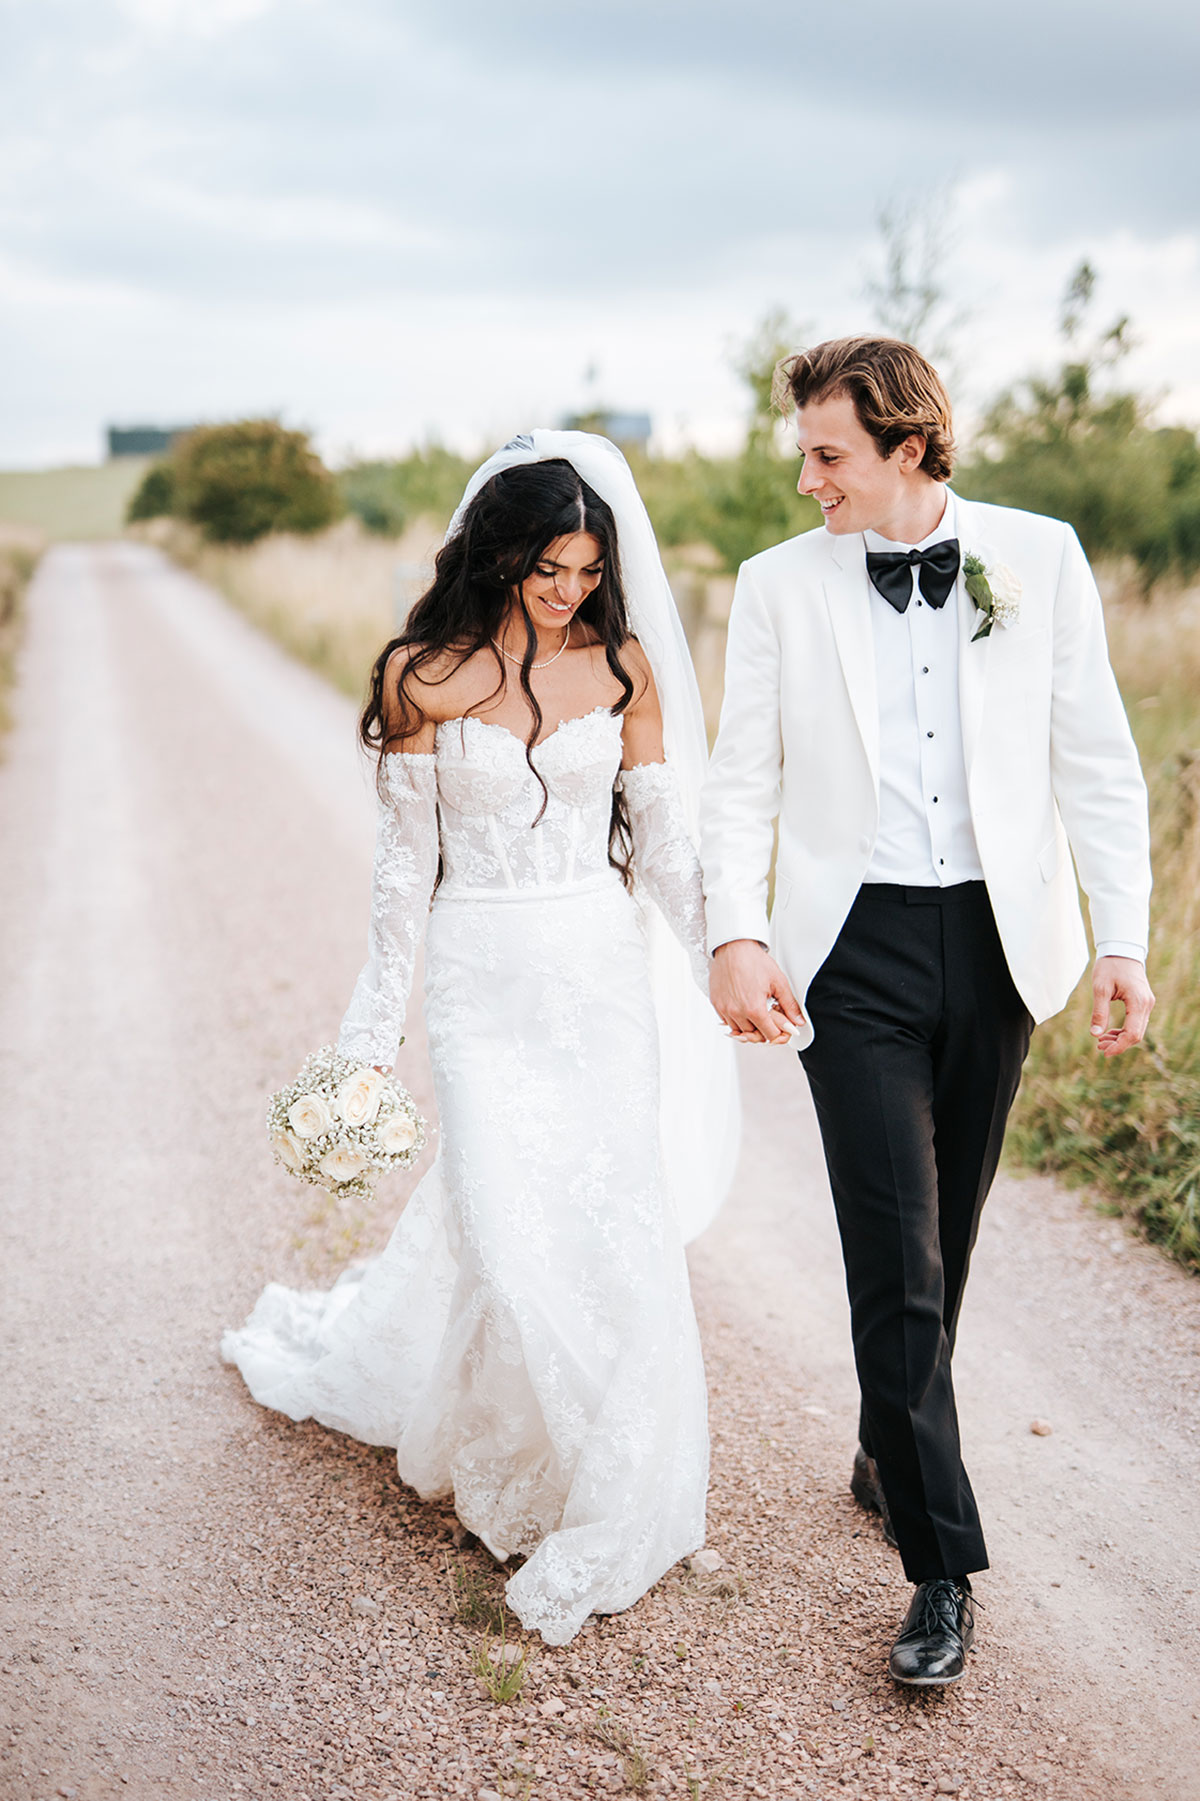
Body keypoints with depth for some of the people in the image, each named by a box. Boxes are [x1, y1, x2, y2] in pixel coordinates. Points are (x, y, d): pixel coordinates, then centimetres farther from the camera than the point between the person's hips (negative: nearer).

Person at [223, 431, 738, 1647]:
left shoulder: (622, 664, 2)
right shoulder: (422, 677, -3)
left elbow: (663, 838, 7)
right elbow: (405, 860, 1)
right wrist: (373, 1031, 2)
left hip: (601, 972, 2)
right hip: (483, 981, -2)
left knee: (611, 1220, 1)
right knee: (510, 1236, -8)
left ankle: (605, 1491, 24)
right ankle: (526, 1483, 20)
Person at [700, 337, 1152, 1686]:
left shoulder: (1039, 558, 1)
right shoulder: (779, 585, 0)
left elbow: (1096, 761, 2)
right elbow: (742, 780, 0)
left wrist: (1123, 939, -5)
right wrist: (735, 936, -15)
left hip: (1000, 941, 2)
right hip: (853, 952, -1)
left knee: (945, 1242, 15)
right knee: (895, 1260, -4)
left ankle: (887, 1455, 40)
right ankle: (942, 1563, 8)